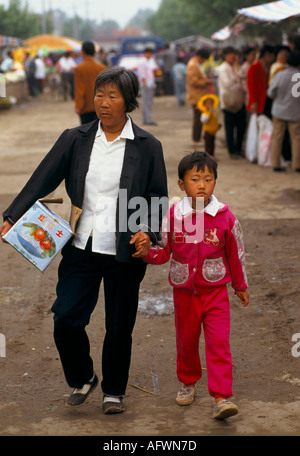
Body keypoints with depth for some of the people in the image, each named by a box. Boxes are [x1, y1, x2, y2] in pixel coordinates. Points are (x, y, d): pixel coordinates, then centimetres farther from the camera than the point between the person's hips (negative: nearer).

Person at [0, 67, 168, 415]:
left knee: (119, 327, 8)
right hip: (81, 248, 1)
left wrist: (148, 233, -13)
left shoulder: (147, 147, 0)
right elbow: (42, 180, -2)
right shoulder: (75, 139, 3)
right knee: (66, 319, -5)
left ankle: (114, 391, 32)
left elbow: (158, 199, 4)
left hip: (124, 253, -1)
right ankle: (82, 379, 24)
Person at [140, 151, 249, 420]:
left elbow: (235, 254, 5)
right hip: (184, 291, 2)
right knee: (186, 341, 16)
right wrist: (147, 253, -21)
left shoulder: (224, 216, -7)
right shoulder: (173, 216, -6)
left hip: (215, 291, -2)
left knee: (219, 343, -10)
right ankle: (188, 382, 40)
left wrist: (241, 286, 14)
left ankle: (222, 398, -8)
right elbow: (163, 251, 2)